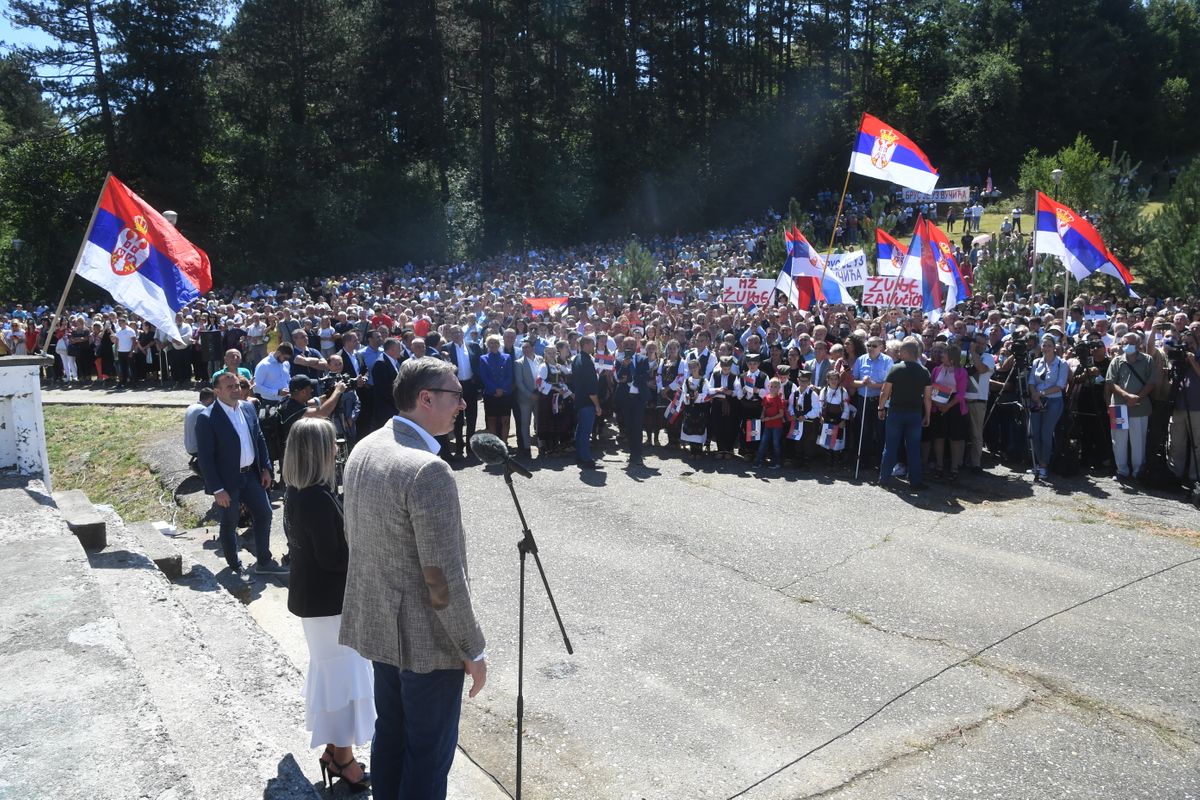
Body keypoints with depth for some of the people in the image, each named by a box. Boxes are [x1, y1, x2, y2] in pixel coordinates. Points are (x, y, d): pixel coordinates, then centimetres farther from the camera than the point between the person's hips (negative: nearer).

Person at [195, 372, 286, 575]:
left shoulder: (248, 408, 2)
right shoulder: (207, 418, -17)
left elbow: (259, 439, 12)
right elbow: (205, 458, -17)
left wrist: (266, 467, 6)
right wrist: (217, 489, -18)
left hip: (251, 475, 6)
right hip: (227, 480, -6)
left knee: (264, 514, 12)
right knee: (229, 524, 10)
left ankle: (264, 562, 27)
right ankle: (235, 567, 27)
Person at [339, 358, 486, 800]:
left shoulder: (363, 449, 0)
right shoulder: (428, 470, -27)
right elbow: (444, 577, -25)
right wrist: (473, 650, -14)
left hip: (378, 622, 9)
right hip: (426, 636, -8)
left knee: (390, 733, 24)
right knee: (428, 753, 10)